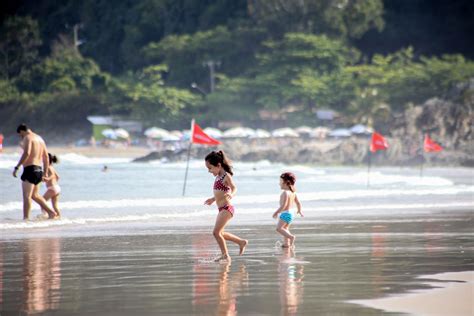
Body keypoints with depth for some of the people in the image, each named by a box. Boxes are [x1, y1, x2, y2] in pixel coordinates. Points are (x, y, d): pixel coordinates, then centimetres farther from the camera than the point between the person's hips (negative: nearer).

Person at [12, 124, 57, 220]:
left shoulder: (27, 138, -8)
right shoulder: (40, 138, 19)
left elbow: (26, 153, -23)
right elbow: (46, 157, 21)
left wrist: (16, 167, -22)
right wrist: (45, 173, 25)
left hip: (30, 169, -9)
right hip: (38, 170, 9)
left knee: (27, 196, -11)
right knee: (34, 195, 22)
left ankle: (26, 218, -18)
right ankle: (50, 212, 19)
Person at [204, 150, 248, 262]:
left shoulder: (226, 176, -13)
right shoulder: (218, 177, 12)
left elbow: (234, 188, -22)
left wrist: (231, 195, -44)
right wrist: (213, 199, 37)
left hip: (226, 208, -10)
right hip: (222, 209, 10)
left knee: (216, 232, -14)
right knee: (219, 233, 17)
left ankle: (225, 255, -4)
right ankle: (242, 242, 29)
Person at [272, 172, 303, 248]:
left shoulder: (285, 193, -20)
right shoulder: (293, 192, 7)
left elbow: (283, 205, -24)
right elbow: (298, 202, 15)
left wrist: (276, 212, -17)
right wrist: (299, 211, 32)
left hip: (285, 213, -10)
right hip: (290, 213, 10)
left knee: (279, 228, -15)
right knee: (285, 229, 21)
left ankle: (291, 237, -29)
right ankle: (286, 243, 25)